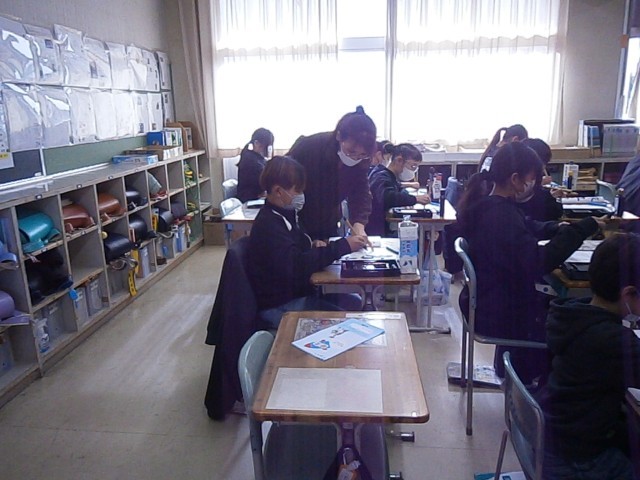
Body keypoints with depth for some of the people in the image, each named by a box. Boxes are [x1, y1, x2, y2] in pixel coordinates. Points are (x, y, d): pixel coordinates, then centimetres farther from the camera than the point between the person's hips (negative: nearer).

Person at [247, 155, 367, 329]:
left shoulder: (285, 214, 8)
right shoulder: (268, 225, -22)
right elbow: (296, 265, -33)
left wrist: (314, 245, -2)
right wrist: (344, 246, -31)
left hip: (295, 293, 9)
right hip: (279, 307, -9)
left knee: (354, 303, 3)